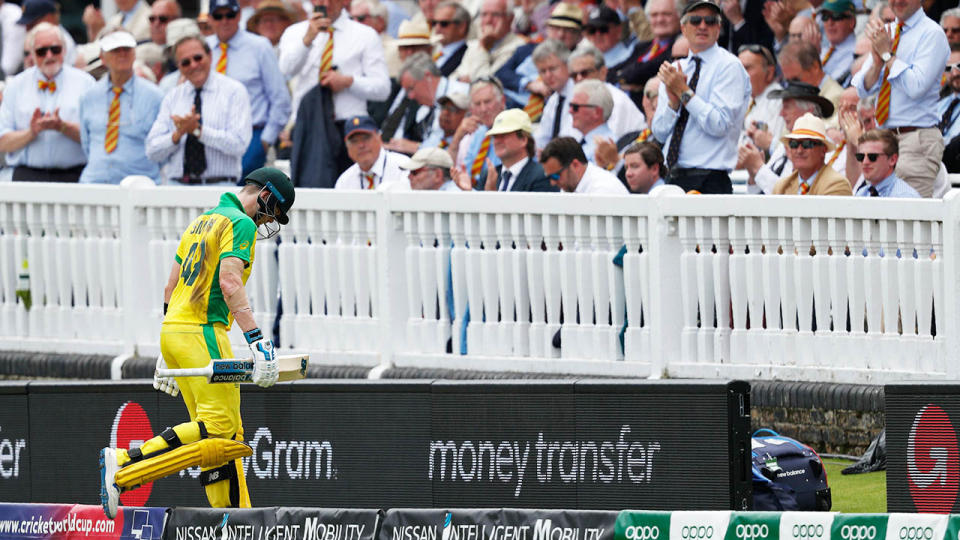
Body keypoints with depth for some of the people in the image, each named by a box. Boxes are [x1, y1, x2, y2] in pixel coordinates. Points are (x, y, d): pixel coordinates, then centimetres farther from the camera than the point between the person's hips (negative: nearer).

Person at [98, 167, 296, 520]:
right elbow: (229, 283, -19)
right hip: (202, 331, -10)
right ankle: (125, 464, -22)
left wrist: (167, 355, 29)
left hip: (172, 331, 10)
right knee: (219, 427, -14)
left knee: (222, 432, 8)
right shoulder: (241, 224, -4)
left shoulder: (200, 223, 24)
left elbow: (170, 288, 25)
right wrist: (256, 339, -26)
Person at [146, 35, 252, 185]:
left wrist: (198, 130, -14)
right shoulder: (172, 98, 15)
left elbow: (239, 144, -8)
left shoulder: (234, 91, 3)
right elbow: (152, 152, 9)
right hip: (178, 186, 3)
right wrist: (177, 135, -9)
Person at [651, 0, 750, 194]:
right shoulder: (674, 69, 15)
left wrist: (684, 93, -13)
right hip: (674, 178, 6)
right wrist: (673, 103, -9)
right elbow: (659, 132, 10)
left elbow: (720, 125, -14)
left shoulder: (729, 67, -3)